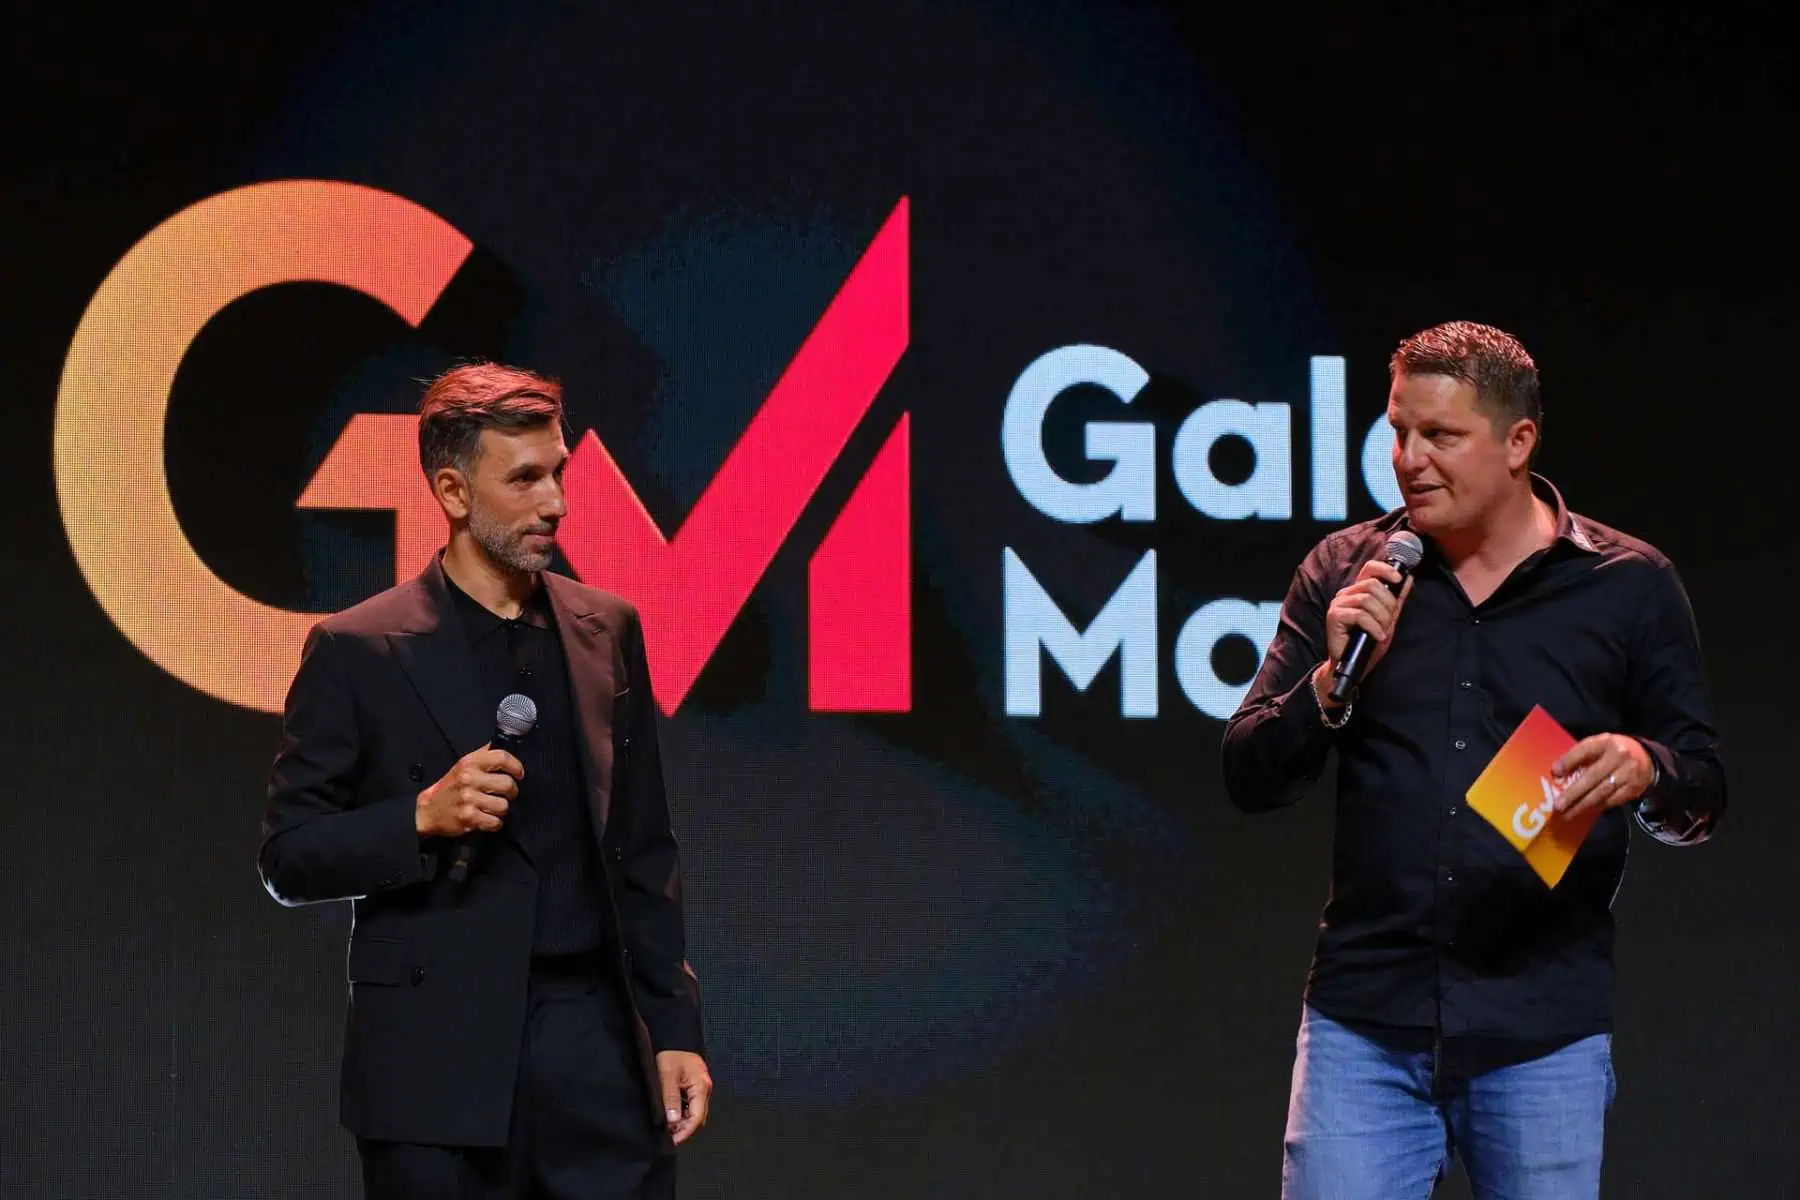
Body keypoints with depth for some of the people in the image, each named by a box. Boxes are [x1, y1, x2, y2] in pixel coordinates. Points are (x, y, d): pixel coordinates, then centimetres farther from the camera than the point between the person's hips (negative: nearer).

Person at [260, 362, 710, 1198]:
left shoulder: (605, 631, 11)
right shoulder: (357, 652, -2)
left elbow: (643, 852, 15)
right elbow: (288, 860, -1)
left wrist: (675, 1028, 10)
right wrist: (423, 818, -16)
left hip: (596, 1037, 3)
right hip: (439, 1060, -3)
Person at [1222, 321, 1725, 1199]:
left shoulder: (1630, 587, 4)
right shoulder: (1343, 574, 7)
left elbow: (1705, 791, 6)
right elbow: (1249, 780, 6)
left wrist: (1643, 770, -16)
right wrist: (1332, 678, -12)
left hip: (1544, 1028, -1)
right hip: (1364, 1019, 1)